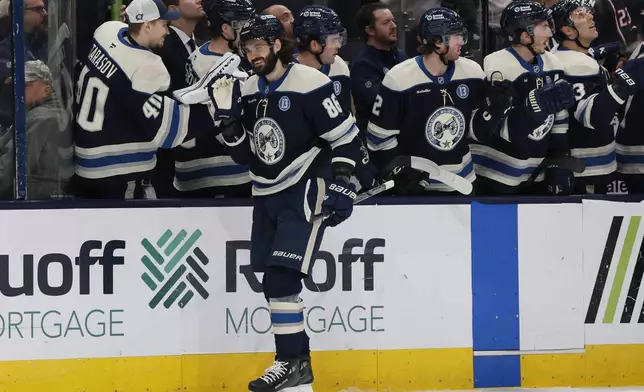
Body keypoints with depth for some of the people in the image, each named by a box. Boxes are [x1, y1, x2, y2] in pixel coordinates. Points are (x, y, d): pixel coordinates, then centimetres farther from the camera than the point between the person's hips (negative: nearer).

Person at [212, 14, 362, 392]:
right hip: (268, 194, 8)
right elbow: (246, 155, 10)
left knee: (282, 276, -16)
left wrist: (340, 183, -19)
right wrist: (229, 118, -4)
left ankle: (293, 361, -8)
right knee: (274, 280, 9)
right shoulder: (248, 91, 7)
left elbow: (346, 137, -12)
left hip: (305, 190, -8)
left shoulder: (310, 85, -14)